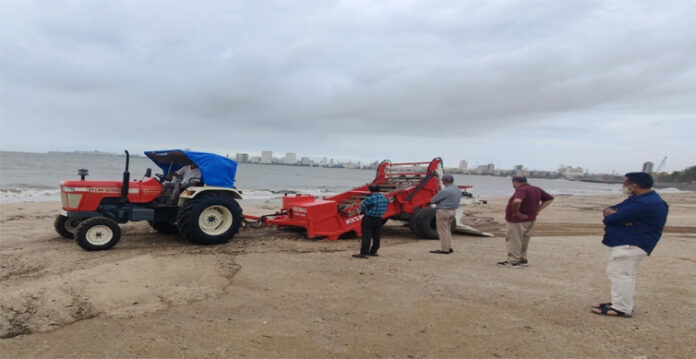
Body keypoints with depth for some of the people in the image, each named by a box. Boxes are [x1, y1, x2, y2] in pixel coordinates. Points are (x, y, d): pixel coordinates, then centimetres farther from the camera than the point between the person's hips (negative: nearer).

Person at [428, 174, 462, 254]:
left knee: (442, 230, 0)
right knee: (447, 230, 19)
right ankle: (449, 247, 21)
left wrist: (430, 202, 10)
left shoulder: (445, 191, -20)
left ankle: (444, 249, 3)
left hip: (443, 211, -9)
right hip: (453, 211, 9)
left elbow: (433, 200, -13)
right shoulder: (458, 190, 7)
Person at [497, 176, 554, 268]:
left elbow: (516, 201, -41)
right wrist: (537, 210, 11)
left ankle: (513, 261, 4)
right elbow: (549, 199, 19)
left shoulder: (521, 190, -20)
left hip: (518, 220, -9)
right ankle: (522, 259, 27)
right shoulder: (536, 189, 9)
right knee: (524, 241, 19)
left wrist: (515, 212, -23)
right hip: (530, 219, 9)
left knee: (513, 241, 0)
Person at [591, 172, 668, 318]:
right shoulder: (641, 198, 16)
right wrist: (610, 211, -11)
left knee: (619, 274, -8)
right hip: (625, 243, 11)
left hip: (630, 245, -11)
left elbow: (614, 218, -23)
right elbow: (610, 210, 14)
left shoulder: (644, 204, -23)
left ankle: (622, 309, -2)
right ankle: (624, 304, 29)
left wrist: (610, 215, 1)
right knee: (624, 274, 18)